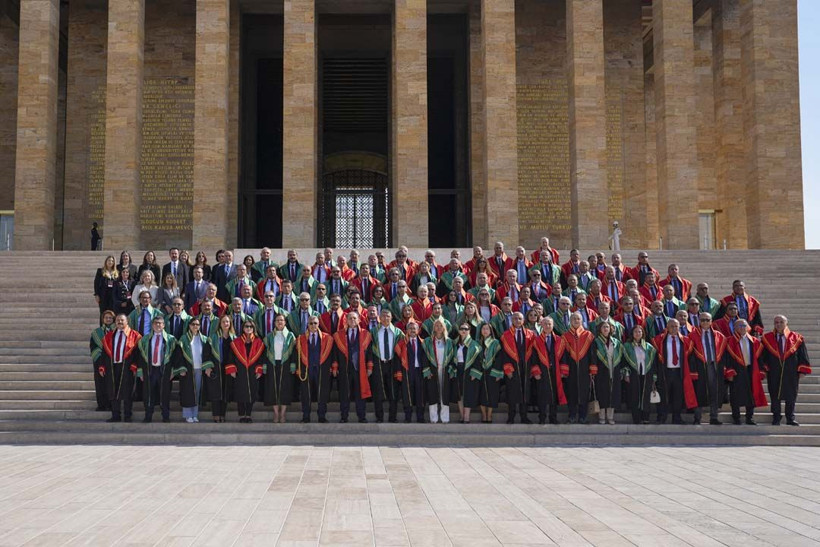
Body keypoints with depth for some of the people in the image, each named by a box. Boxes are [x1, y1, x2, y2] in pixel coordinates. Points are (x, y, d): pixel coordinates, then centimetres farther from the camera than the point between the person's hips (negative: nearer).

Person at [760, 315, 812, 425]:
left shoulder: (797, 338, 2)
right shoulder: (767, 338, 2)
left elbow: (802, 355, 3)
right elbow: (762, 356, 3)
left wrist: (802, 370, -4)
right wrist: (763, 370, -4)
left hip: (791, 374, 0)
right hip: (774, 374, 0)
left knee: (791, 396, 6)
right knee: (775, 396, 5)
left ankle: (790, 418, 18)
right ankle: (776, 418, 16)